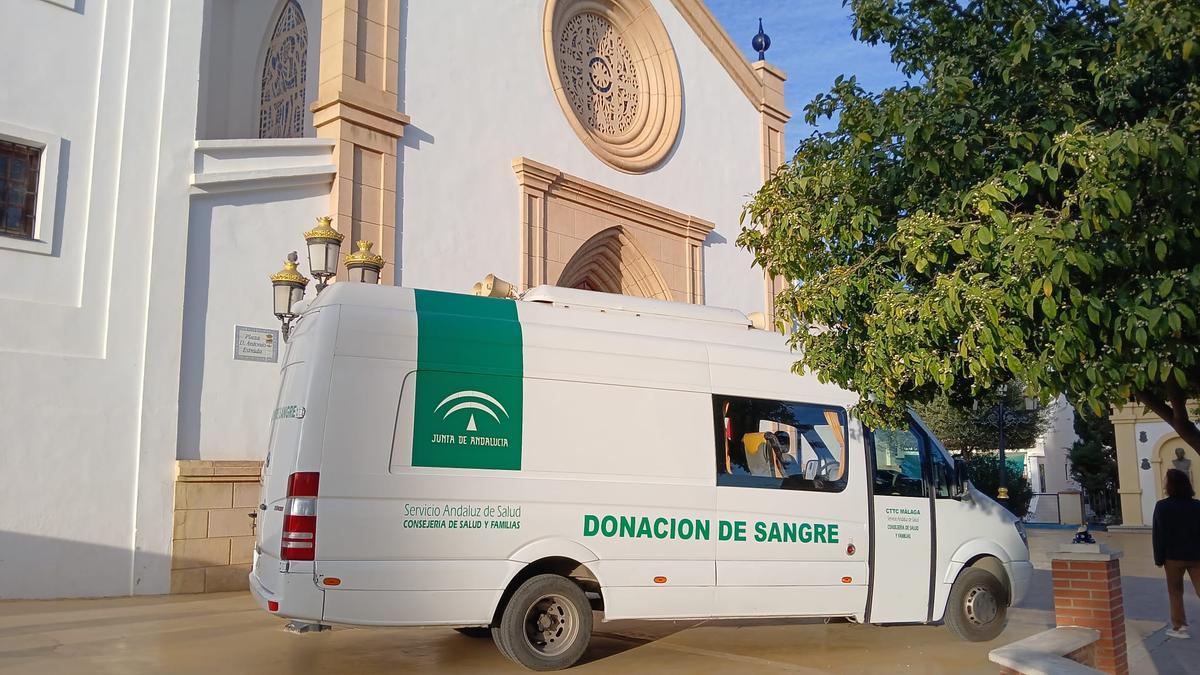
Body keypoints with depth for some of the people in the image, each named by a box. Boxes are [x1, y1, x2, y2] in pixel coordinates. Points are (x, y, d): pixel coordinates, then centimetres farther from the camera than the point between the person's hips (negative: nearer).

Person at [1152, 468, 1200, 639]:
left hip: (1174, 555, -3)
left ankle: (1179, 627, 13)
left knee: (1175, 592, 11)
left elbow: (1159, 534, -9)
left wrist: (1159, 558, -2)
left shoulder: (1162, 506, -9)